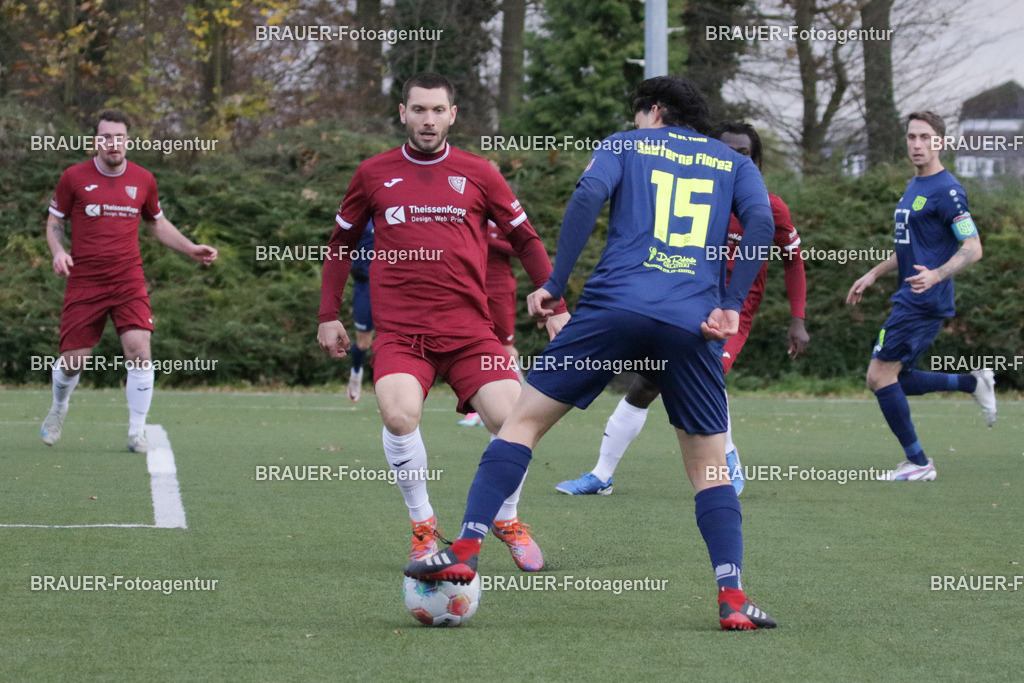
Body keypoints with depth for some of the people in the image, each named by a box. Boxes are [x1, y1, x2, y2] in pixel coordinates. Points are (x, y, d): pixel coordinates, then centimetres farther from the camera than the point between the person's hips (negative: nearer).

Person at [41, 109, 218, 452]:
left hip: (128, 281, 1)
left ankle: (137, 433, -7)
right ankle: (58, 409, 35)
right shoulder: (74, 177, -2)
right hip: (84, 282, -1)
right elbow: (54, 222, 9)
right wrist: (58, 251, -11)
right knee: (73, 361, 0)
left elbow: (157, 223, 21)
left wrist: (192, 249, 11)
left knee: (139, 349, -17)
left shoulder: (143, 180, 5)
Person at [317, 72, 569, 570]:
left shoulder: (477, 174, 8)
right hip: (399, 331, -1)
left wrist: (556, 309, 9)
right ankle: (423, 525, -4)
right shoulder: (374, 174, 9)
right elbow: (342, 243, 20)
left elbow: (526, 240, 15)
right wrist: (329, 315, 15)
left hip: (468, 330, 1)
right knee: (399, 416, -28)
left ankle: (507, 520, 13)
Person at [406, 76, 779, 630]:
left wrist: (555, 284, -2)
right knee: (710, 469, 12)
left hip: (615, 306, -2)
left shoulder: (626, 145, 17)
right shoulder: (735, 164, 22)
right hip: (692, 326, 2)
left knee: (525, 419, 7)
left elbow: (588, 195, -3)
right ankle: (732, 598, -3)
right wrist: (731, 306, -1)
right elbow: (761, 222, 3)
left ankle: (465, 550, -4)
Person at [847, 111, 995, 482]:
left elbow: (972, 248, -18)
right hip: (909, 299, 10)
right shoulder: (914, 187, 16)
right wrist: (872, 274, 27)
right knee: (888, 379, 11)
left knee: (880, 375, -9)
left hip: (924, 301, -10)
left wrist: (937, 275, -33)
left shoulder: (946, 190, -13)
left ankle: (917, 462, 0)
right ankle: (973, 383, 20)